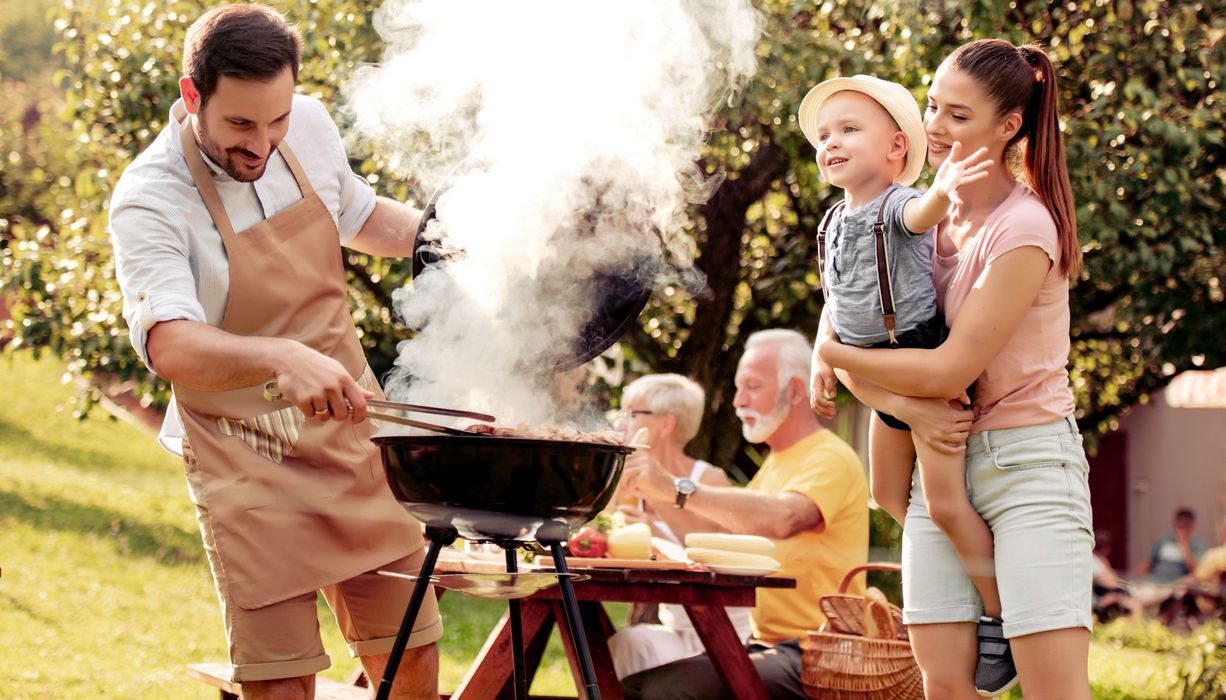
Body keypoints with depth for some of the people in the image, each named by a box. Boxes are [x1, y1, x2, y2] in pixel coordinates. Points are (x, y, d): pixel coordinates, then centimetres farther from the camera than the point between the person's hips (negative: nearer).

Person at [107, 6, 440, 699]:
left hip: (353, 429, 5)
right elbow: (171, 346, -36)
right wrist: (282, 359, -53)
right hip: (248, 460, -5)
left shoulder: (310, 126, -2)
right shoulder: (149, 200, -21)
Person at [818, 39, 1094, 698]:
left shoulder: (1023, 229, -15)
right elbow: (845, 345, 4)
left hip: (1028, 463, -6)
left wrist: (831, 352, -7)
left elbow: (949, 370, -18)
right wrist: (907, 407, -14)